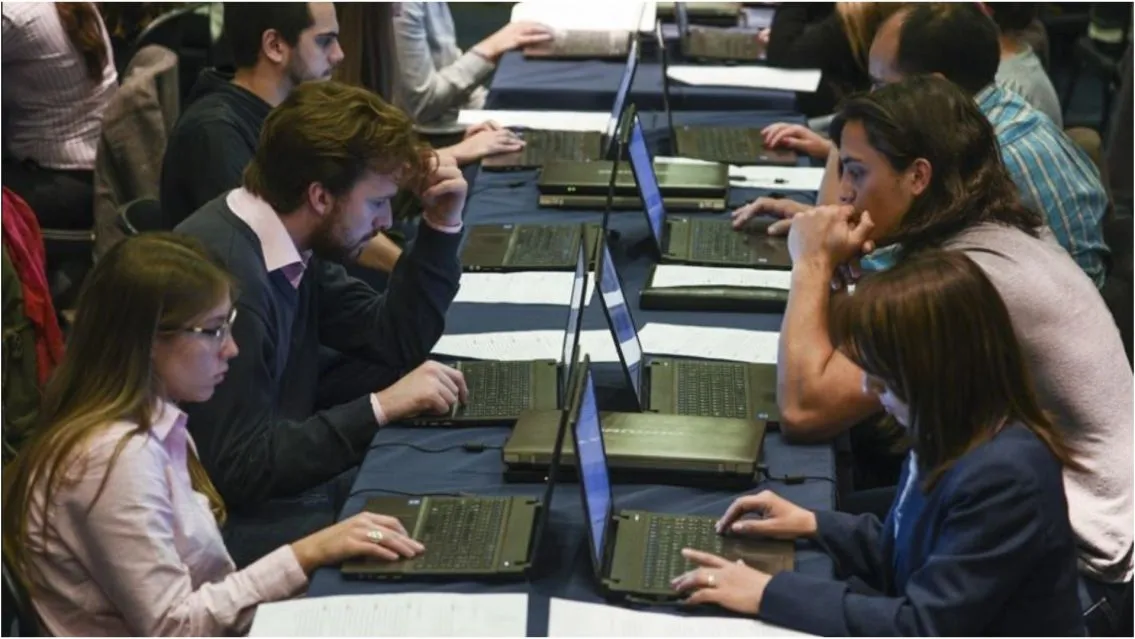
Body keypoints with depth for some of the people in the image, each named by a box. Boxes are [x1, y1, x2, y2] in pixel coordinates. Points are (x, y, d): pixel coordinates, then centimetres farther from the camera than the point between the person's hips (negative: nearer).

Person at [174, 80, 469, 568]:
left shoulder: (287, 242, 1)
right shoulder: (223, 276, -27)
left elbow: (395, 343, 12)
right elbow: (240, 470, -25)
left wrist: (441, 226, 1)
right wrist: (381, 407, -20)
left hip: (285, 475, 9)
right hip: (235, 521, -9)